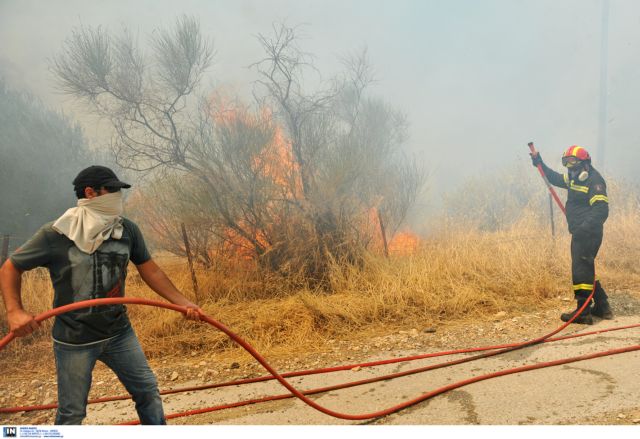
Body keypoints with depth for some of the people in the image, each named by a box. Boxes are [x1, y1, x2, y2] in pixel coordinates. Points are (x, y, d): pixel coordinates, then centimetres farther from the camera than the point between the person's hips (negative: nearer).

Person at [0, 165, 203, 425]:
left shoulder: (127, 230, -5)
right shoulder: (55, 234, -15)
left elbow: (150, 271, 3)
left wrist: (183, 303, -2)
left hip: (119, 333, 4)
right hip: (74, 341, -3)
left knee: (148, 393, 11)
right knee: (71, 413, 10)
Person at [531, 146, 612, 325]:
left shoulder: (594, 180, -15)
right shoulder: (574, 178, 14)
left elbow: (601, 210, -24)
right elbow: (556, 178, 33)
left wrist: (585, 227, -34)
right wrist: (540, 163, 25)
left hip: (588, 234, -10)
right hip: (580, 234, 10)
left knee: (581, 270, -9)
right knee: (585, 270, 17)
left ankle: (583, 312, -4)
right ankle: (602, 307, 27)